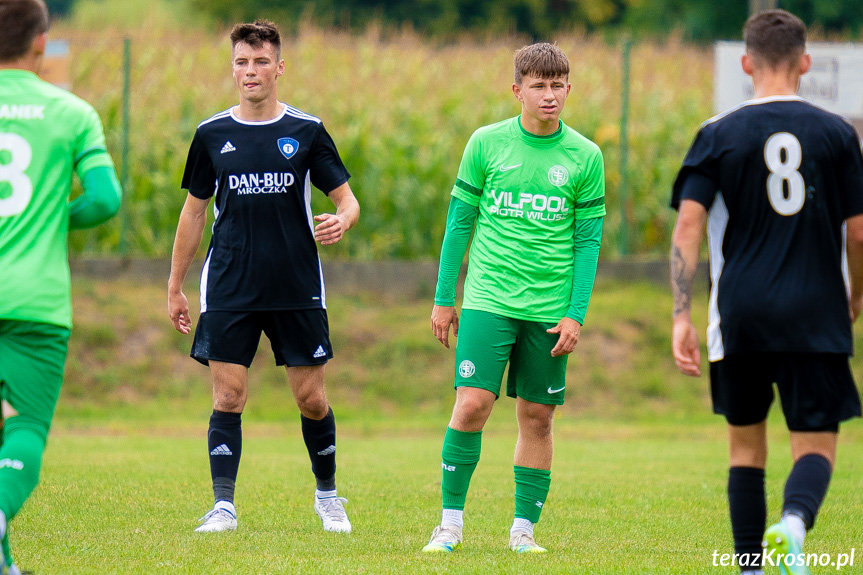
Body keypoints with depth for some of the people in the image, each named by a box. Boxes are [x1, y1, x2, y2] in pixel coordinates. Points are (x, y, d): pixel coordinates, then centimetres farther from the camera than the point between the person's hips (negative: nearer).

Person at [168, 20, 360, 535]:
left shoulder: (307, 131, 2)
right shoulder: (212, 135, 6)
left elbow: (347, 200, 4)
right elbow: (194, 212, 14)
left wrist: (342, 221, -21)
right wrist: (175, 288, 14)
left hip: (298, 290, -1)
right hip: (229, 292, 1)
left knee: (312, 398, 3)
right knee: (228, 396, -7)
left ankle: (328, 495, 23)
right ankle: (224, 506, -4)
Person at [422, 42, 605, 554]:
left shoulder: (585, 157, 2)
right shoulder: (487, 143, 1)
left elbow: (588, 240, 4)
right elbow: (459, 221, 7)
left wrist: (576, 314, -3)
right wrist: (444, 298, 5)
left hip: (550, 309, 1)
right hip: (488, 300, -1)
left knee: (537, 416, 4)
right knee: (472, 404, -12)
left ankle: (524, 528, 12)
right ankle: (451, 521, -1)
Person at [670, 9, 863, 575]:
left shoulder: (719, 134, 2)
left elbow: (689, 222, -7)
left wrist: (682, 317, -8)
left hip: (740, 316, 1)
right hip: (815, 316, -1)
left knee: (746, 445, 17)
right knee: (816, 445, 1)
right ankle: (795, 520, -31)